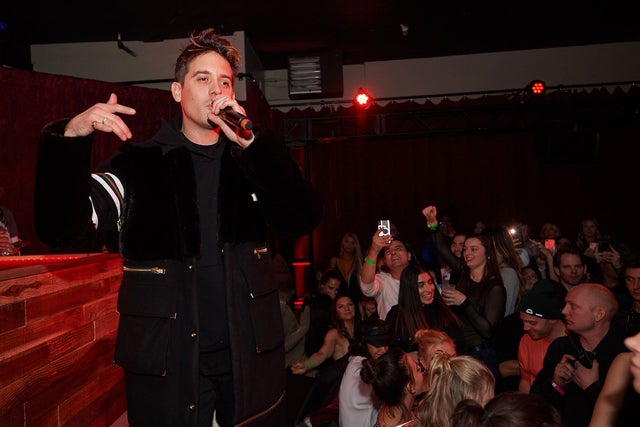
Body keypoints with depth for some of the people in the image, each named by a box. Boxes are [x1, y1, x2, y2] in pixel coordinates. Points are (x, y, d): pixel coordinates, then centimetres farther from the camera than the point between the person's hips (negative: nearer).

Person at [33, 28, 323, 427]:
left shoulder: (248, 161, 4)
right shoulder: (139, 162, -2)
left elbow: (302, 219, -11)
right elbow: (63, 229, -12)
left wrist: (251, 142, -21)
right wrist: (71, 138, -27)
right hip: (167, 363, -2)